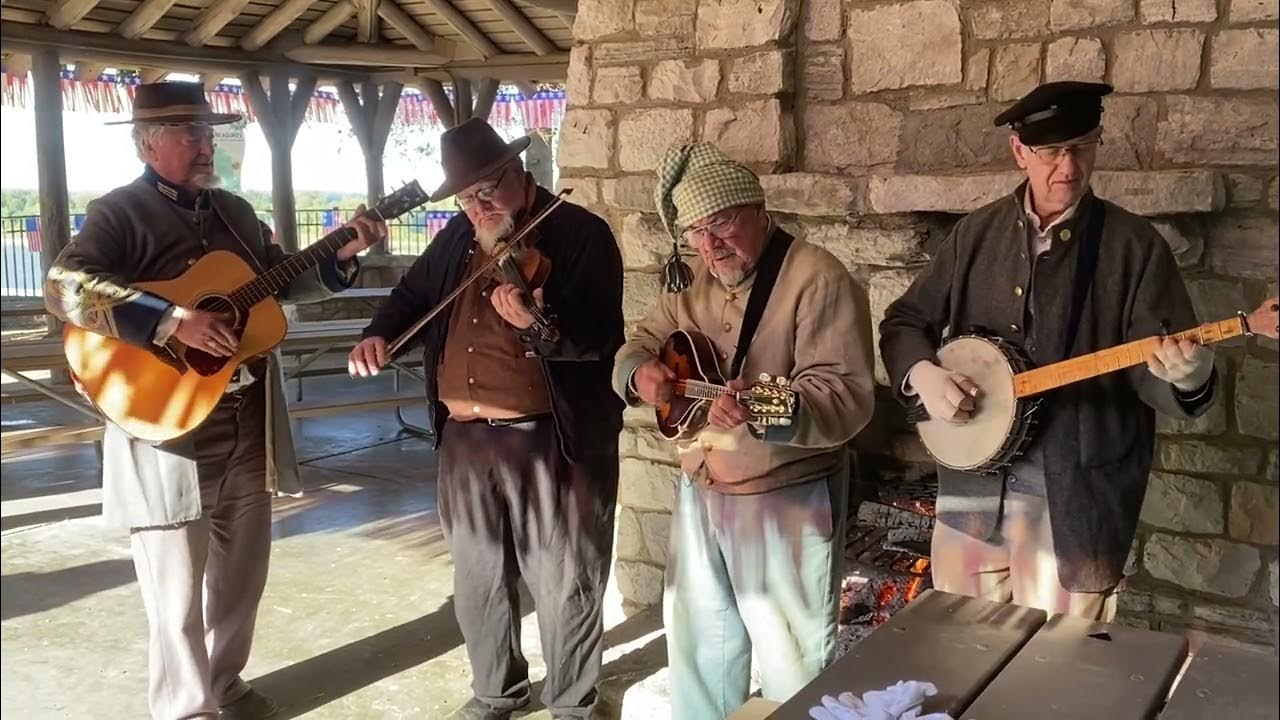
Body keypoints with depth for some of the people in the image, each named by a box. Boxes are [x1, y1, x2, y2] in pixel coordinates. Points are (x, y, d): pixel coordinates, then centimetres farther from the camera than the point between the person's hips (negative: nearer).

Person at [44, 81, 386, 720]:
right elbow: (63, 287, -24)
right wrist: (172, 320, -31)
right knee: (178, 589, 4)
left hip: (249, 424, 7)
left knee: (242, 572, 18)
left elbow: (280, 279, 22)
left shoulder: (234, 211, 14)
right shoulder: (120, 212, -9)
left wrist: (341, 255, 6)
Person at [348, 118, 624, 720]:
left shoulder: (581, 234, -10)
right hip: (465, 437, 6)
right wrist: (379, 334, 6)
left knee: (563, 583, 5)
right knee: (477, 577, 18)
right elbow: (413, 293, 25)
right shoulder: (458, 237, 11)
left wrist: (538, 326, -37)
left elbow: (602, 336, -19)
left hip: (553, 439, -6)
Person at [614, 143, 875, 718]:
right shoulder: (695, 283, 8)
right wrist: (639, 374, -12)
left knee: (790, 663, 4)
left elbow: (848, 397, -26)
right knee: (697, 640, 20)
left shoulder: (817, 279, -17)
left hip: (787, 500, -7)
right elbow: (640, 343, 12)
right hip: (700, 492, 7)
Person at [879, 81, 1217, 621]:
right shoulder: (978, 233, 4)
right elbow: (905, 321, 10)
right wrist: (921, 373, -10)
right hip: (971, 480, 4)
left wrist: (1186, 376, -33)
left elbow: (1154, 370, -10)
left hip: (1076, 493, -3)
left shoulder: (1135, 245, -6)